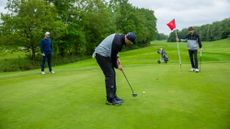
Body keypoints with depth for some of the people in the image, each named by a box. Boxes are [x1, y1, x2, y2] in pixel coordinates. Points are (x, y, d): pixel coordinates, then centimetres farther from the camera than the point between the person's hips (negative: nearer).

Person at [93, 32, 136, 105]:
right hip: (101, 55, -10)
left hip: (104, 55, 10)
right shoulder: (118, 42, -25)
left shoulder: (119, 37, 6)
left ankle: (113, 96, 16)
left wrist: (117, 59, 8)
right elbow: (112, 56, -16)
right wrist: (117, 66, -1)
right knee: (110, 75, -11)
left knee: (112, 74, 9)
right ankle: (110, 99, -5)